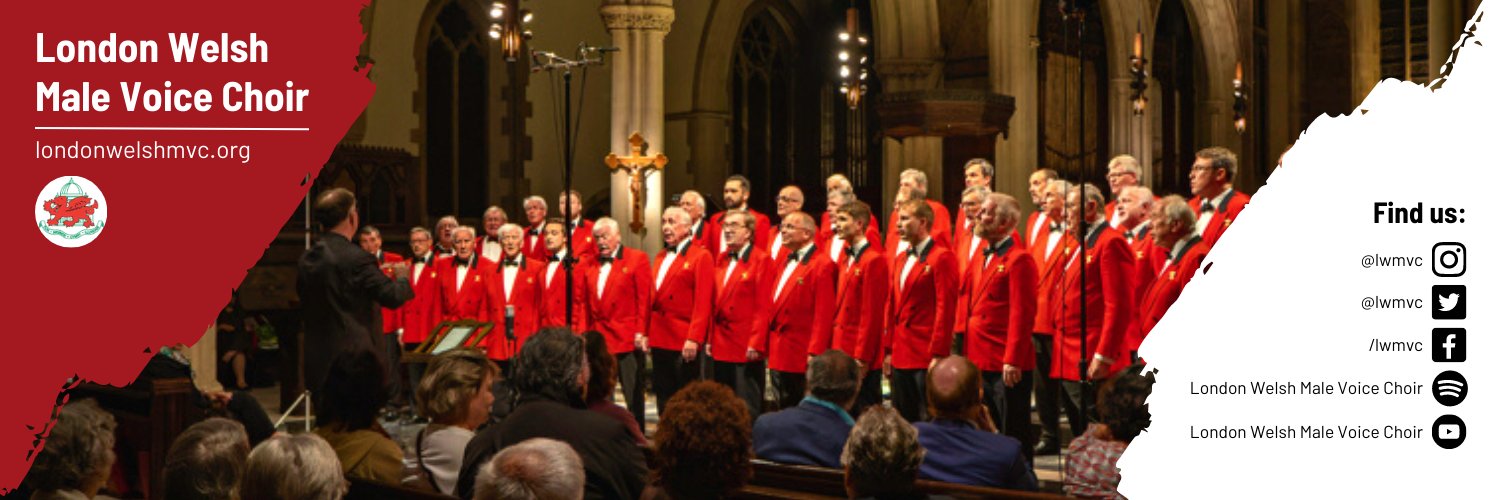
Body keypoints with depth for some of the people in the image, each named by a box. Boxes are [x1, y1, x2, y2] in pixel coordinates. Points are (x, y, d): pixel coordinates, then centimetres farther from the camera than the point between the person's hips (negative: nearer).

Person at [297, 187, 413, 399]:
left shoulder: (306, 260, 7)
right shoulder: (357, 258, -14)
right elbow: (393, 297, -12)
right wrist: (401, 276, 11)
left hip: (315, 360, 7)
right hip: (352, 358, -7)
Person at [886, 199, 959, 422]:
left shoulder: (942, 258, -8)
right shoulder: (900, 259, 17)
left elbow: (945, 309, -13)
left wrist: (938, 355, -17)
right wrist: (889, 351, 13)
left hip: (927, 357, -8)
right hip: (900, 357, 8)